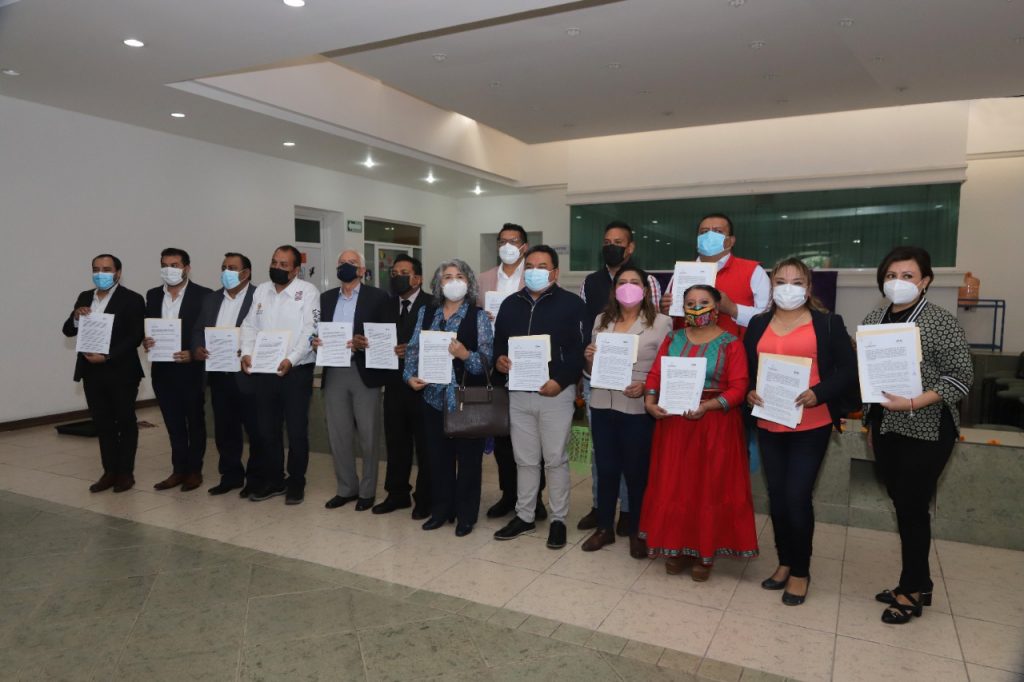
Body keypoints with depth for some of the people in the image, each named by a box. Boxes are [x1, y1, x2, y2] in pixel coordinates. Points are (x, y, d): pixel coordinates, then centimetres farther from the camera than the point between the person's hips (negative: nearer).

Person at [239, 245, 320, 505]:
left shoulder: (308, 292, -6)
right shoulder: (261, 291, 11)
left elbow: (310, 331, -14)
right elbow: (250, 325, 11)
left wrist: (290, 360, -24)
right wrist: (247, 353, -6)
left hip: (296, 372, -5)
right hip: (263, 372, 5)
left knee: (297, 430, 4)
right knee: (267, 429, 12)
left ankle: (296, 483, 18)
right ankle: (273, 480, 27)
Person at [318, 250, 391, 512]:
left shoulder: (377, 297, 0)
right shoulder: (326, 298, 15)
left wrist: (364, 344, -23)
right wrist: (316, 341, -8)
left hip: (364, 372, -4)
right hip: (334, 373, 4)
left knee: (368, 436, 4)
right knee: (338, 435, 9)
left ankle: (367, 490, 18)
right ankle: (346, 488, 24)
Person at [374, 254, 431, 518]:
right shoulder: (387, 305, 14)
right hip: (394, 383, 6)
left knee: (425, 444, 4)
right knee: (396, 441, 13)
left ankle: (425, 499, 16)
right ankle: (397, 493, 27)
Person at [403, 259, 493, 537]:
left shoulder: (478, 316, -3)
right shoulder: (426, 312, 9)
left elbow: (487, 359, -9)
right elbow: (413, 348, 7)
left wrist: (465, 354, -27)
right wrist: (410, 376, -8)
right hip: (434, 397, 4)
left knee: (468, 458, 5)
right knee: (438, 456, 12)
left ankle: (466, 514, 19)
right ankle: (441, 509, 28)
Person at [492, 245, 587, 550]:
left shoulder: (571, 304, -4)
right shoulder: (511, 303, 11)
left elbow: (580, 349, -10)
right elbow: (499, 341, 16)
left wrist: (561, 381, -20)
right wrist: (499, 359, -6)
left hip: (556, 393, -4)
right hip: (518, 393, 5)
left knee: (555, 459, 4)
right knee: (525, 459, 14)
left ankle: (558, 519, 18)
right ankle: (524, 515, 26)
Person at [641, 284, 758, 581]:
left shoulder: (731, 343, -4)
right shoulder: (673, 339, 9)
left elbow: (738, 388, -11)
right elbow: (655, 373, 5)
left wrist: (707, 406, -23)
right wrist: (650, 401, -12)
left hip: (715, 425, -3)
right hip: (673, 423, 3)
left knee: (710, 487, 4)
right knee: (673, 486, 7)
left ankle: (706, 552, 19)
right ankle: (676, 547, 22)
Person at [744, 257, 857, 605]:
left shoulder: (828, 323, 0)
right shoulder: (758, 324, 10)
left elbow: (848, 371, -4)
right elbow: (745, 369, 11)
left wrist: (818, 394, -19)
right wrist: (749, 392, -8)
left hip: (811, 425, -3)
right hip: (769, 425, 4)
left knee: (797, 496, -3)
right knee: (776, 495, 11)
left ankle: (801, 571, 16)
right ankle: (785, 562, 29)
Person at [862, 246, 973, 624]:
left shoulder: (941, 322, -10)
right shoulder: (873, 319, 7)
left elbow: (961, 377, -13)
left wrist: (912, 403, -23)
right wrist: (870, 422, 13)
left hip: (925, 430, -6)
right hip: (886, 428, 6)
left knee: (913, 507, 2)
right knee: (901, 504, 13)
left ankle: (910, 591, 19)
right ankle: (919, 583, 29)